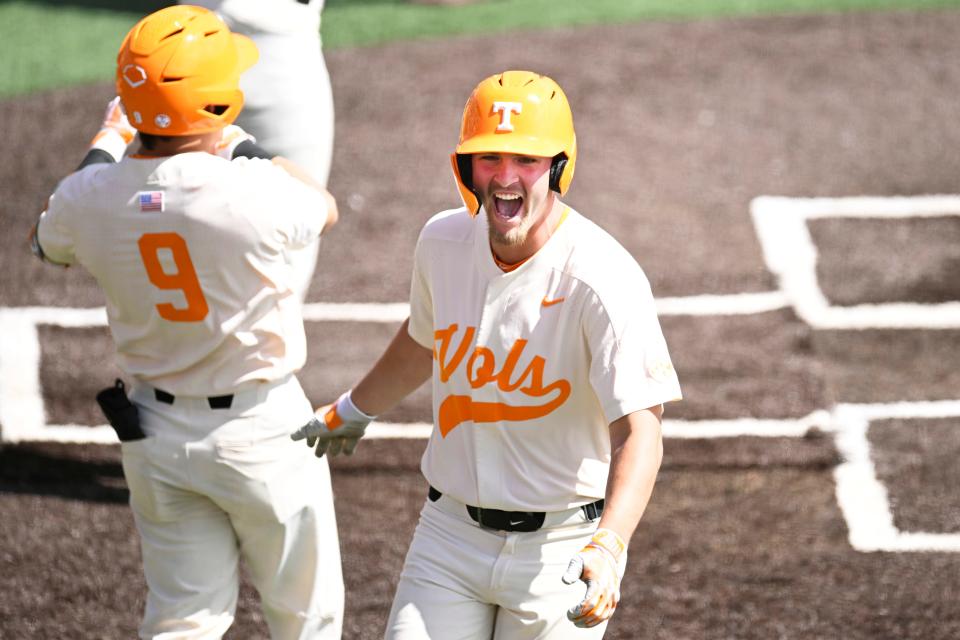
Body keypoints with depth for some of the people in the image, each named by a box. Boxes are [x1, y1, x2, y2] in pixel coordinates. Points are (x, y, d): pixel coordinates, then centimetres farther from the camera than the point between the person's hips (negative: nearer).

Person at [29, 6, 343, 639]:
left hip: (154, 435, 5)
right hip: (259, 427, -4)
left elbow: (50, 241, 15)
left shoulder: (89, 198, -13)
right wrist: (242, 144, 9)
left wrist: (107, 143, 26)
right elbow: (324, 209, -1)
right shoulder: (250, 193, -26)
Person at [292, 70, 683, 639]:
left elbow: (640, 432, -27)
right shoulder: (444, 241, -2)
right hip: (452, 531, 4)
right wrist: (354, 411, 37)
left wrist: (608, 548, -43)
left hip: (562, 547, -4)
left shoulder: (603, 281, -21)